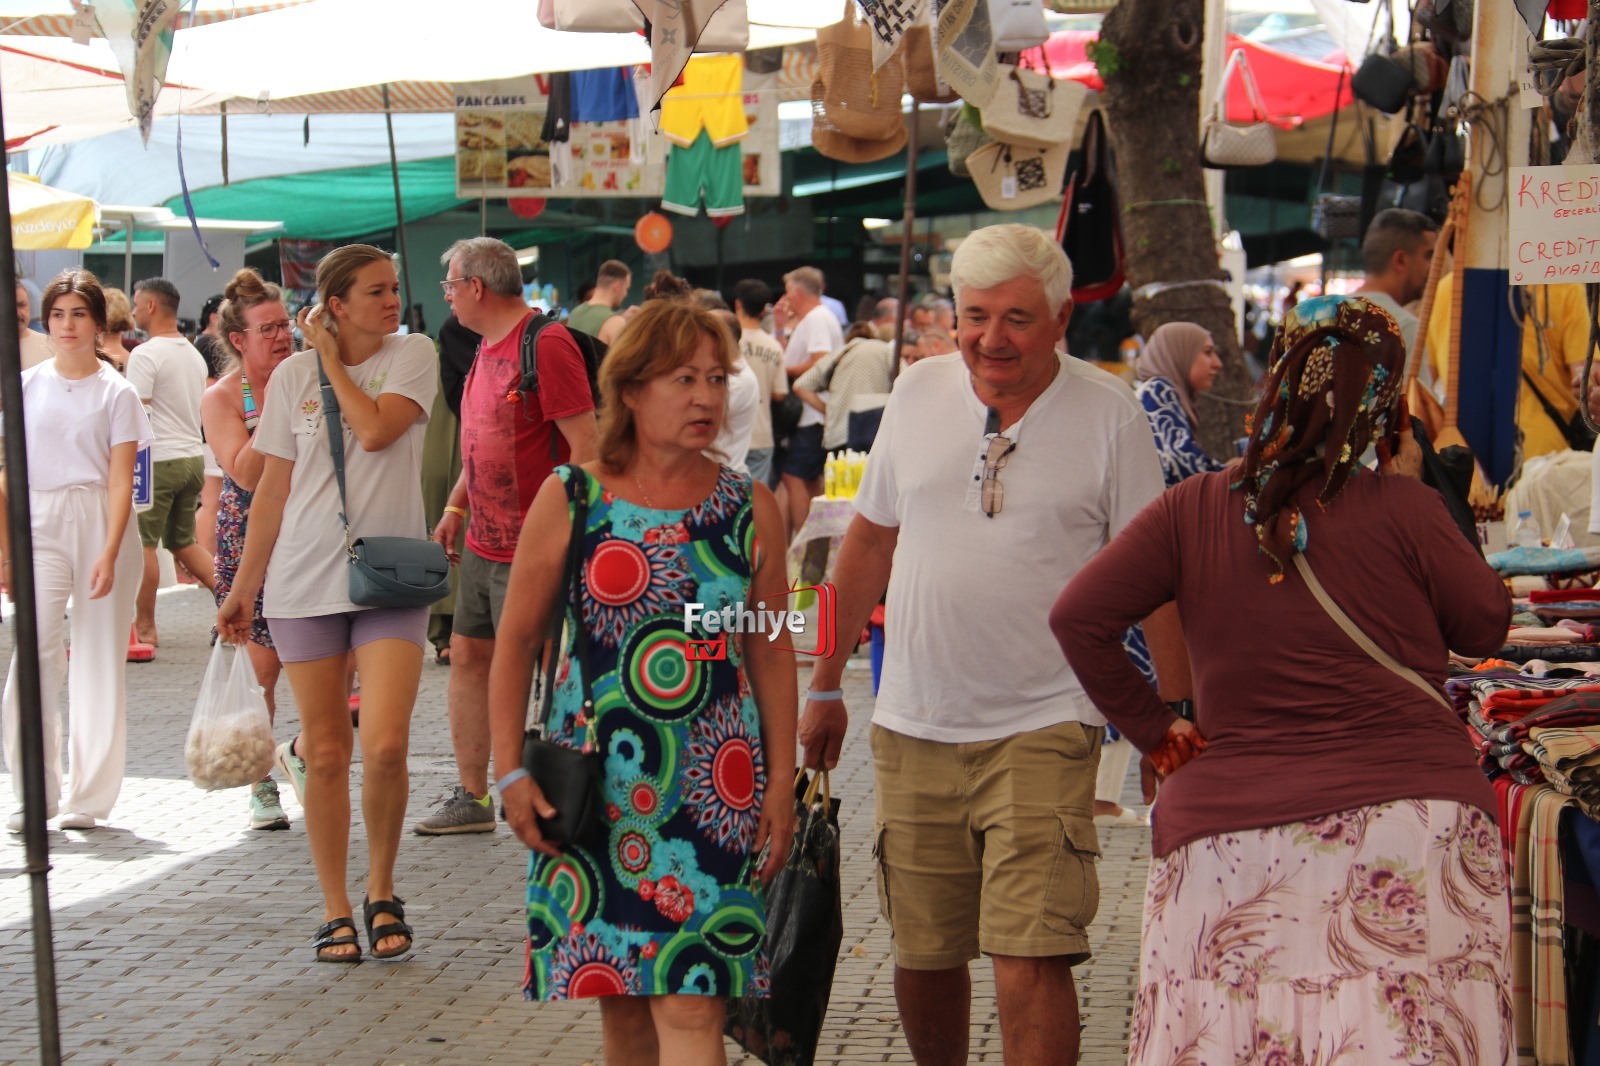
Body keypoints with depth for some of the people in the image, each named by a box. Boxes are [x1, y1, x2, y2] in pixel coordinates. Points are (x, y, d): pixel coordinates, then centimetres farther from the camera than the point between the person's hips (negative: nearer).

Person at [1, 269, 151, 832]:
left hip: (101, 522, -1)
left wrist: (109, 551, -14)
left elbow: (121, 479, -4)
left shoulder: (116, 391, 1)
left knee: (99, 659, 2)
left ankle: (89, 796, 10)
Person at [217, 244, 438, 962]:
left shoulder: (413, 355, 2)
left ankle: (382, 894, 10)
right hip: (305, 580, 2)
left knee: (385, 747, -13)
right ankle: (335, 909, 18)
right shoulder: (292, 376, 6)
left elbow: (374, 430, -16)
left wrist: (331, 359, -3)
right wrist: (243, 588, 10)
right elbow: (273, 489, 10)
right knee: (328, 753, 4)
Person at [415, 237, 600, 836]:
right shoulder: (487, 348, 14)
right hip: (483, 543, 10)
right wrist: (456, 506, 17)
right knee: (467, 655, 11)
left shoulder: (546, 344, -16)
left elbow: (586, 442, -19)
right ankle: (472, 798, 20)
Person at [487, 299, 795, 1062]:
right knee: (620, 996, 10)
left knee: (689, 1002, -6)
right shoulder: (568, 500, -1)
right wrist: (510, 772, -1)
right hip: (594, 781, 0)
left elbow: (770, 654, 8)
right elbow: (517, 640, 4)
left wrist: (781, 782, 5)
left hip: (713, 783, 0)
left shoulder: (751, 510, 3)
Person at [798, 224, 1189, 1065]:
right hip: (912, 727, 4)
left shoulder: (1108, 413, -4)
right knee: (921, 957, 12)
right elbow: (870, 541, 14)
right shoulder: (918, 393, 6)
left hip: (1041, 728, -4)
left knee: (1029, 965, -14)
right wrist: (825, 683, 16)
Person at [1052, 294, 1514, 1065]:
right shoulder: (1402, 508, -3)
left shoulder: (1198, 508, 1)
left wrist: (1152, 732, 9)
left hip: (1233, 827, 2)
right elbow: (1486, 626, 7)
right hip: (1412, 815, -1)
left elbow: (1079, 617, -1)